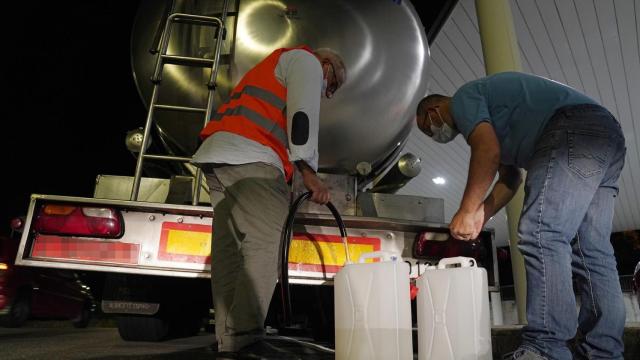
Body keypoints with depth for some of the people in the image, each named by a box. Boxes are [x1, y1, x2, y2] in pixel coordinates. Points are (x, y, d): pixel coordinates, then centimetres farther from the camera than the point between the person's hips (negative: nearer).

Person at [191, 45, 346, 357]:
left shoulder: (275, 65, 40)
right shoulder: (306, 60, 11)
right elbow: (302, 115, -8)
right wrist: (309, 172, -11)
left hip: (214, 156, 10)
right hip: (248, 158, -10)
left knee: (229, 247, 3)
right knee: (265, 244, -15)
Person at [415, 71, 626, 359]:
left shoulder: (463, 97, 4)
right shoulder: (491, 115, 33)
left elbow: (488, 151, -14)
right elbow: (510, 177, 28)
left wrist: (466, 211, -9)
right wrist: (481, 215, 16)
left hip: (574, 129, -11)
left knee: (541, 235, -18)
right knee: (592, 251, 5)